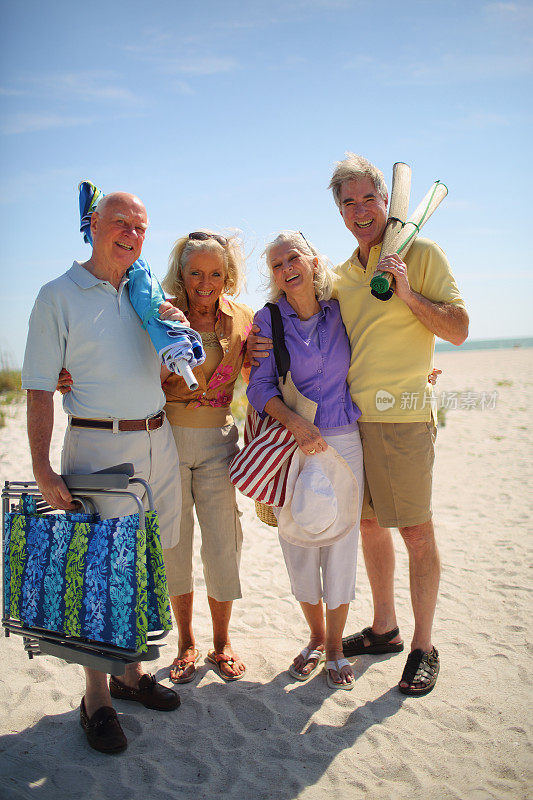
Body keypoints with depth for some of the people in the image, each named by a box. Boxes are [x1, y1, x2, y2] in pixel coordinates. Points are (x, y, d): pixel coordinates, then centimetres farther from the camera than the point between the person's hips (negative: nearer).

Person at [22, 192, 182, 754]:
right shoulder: (59, 297, -3)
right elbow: (39, 389, -6)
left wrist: (174, 325, 3)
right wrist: (42, 470, -14)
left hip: (157, 440, 6)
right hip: (98, 444, -5)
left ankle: (130, 672, 30)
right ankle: (96, 698, 16)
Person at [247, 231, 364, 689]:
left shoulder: (340, 312, 3)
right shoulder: (268, 320, -2)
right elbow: (260, 388, -6)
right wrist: (295, 423, -21)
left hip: (343, 442, 1)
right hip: (291, 444, 0)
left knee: (340, 541, 5)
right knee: (298, 545, 8)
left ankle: (336, 646, 25)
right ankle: (316, 637, 31)